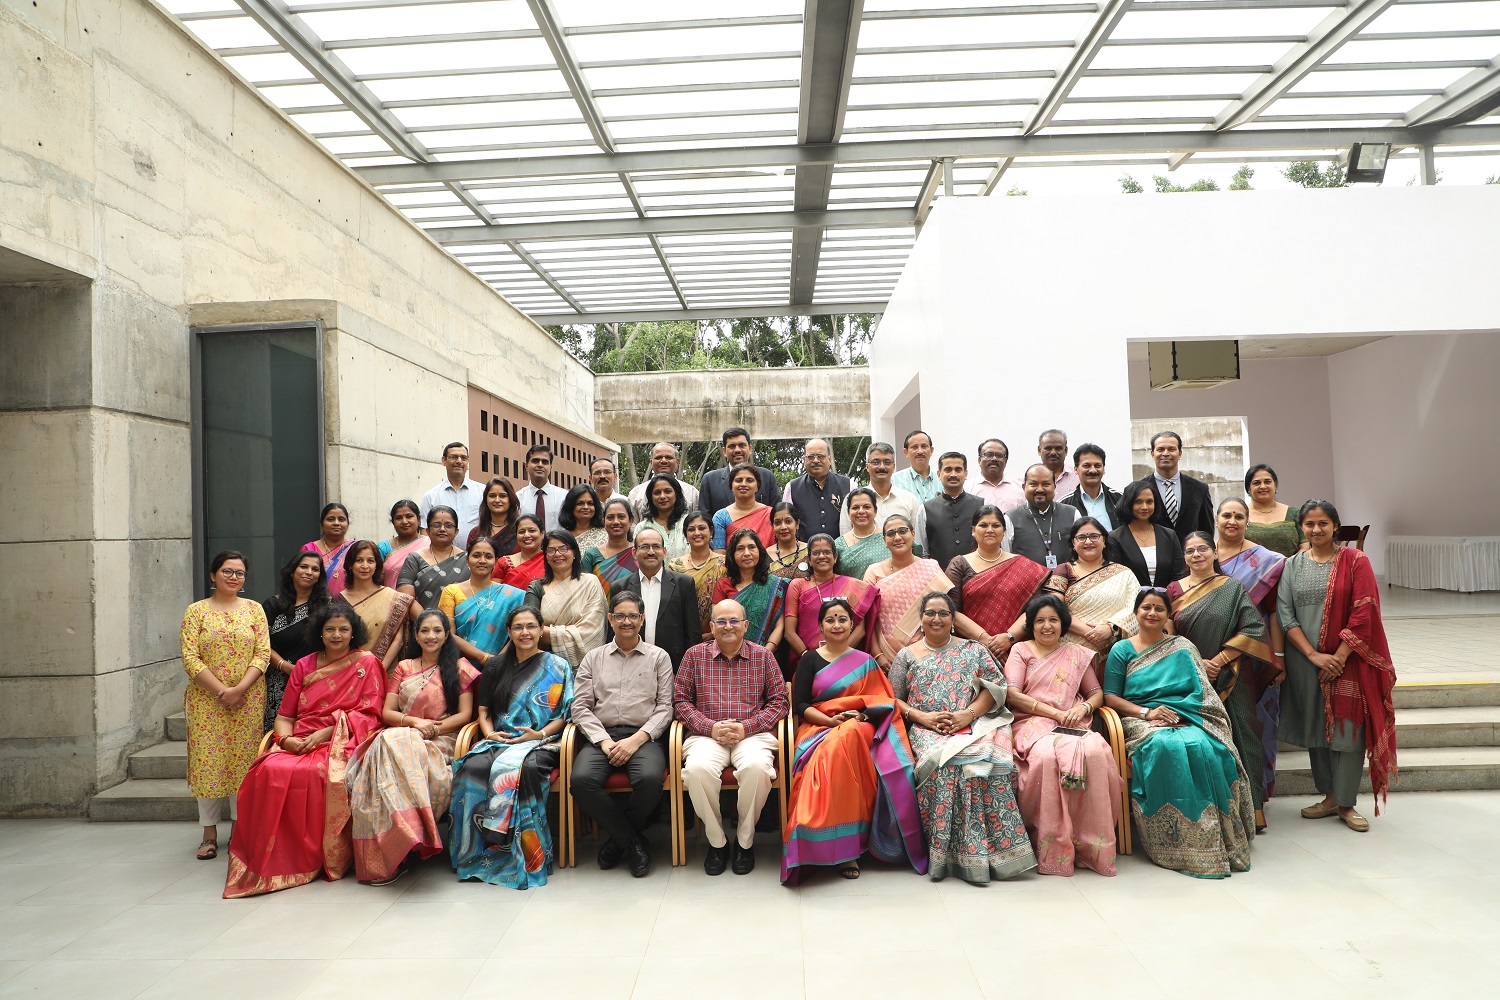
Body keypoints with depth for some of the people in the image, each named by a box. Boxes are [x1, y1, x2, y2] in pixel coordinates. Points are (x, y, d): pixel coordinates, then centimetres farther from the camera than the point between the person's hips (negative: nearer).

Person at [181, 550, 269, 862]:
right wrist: (221, 691, -14)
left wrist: (239, 689, -13)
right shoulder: (196, 611, 3)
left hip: (248, 700, 1)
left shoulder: (254, 609, 6)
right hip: (206, 700, 0)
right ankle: (210, 833, 13)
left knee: (244, 762, 3)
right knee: (207, 763, 2)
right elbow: (190, 658, -5)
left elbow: (263, 653, -1)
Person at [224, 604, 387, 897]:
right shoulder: (305, 665, 18)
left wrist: (323, 734, -13)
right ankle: (274, 859, -19)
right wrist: (285, 738, -8)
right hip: (298, 742, 4)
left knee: (313, 772, -35)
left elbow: (368, 714, -2)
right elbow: (284, 715, 15)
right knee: (271, 770, -29)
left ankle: (315, 857, -18)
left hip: (342, 742, -3)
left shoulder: (366, 664, 7)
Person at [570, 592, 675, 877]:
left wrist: (637, 739, -11)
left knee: (650, 779, -33)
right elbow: (581, 707, 8)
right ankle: (632, 842, -9)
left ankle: (615, 837, -3)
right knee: (581, 780, -29)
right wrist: (604, 741, -8)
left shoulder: (658, 656, 12)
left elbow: (664, 707, 5)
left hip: (643, 737, -1)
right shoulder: (593, 658, 16)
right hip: (601, 736, 2)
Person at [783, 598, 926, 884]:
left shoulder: (866, 662, 16)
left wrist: (861, 715, -12)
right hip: (819, 729, -1)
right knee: (835, 748, -37)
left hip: (860, 729, 1)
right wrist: (832, 720, -13)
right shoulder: (809, 660, 10)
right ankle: (845, 848, -31)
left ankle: (846, 846, -27)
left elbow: (883, 701, 9)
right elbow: (800, 705, 2)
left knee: (848, 737, -36)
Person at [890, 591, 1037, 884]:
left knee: (984, 760, -32)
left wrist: (968, 714, -10)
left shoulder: (973, 650, 16)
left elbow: (996, 686, 6)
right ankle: (944, 852, -25)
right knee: (943, 762, -33)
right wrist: (922, 717, -9)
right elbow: (893, 698, 10)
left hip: (973, 726, 1)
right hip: (927, 730, 0)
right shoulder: (906, 656, 16)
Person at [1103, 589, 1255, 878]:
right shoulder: (1121, 650, 12)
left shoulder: (1183, 648, 17)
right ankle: (1177, 844, -29)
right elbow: (1110, 697, 3)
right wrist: (1146, 712, -12)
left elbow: (1201, 692, 8)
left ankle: (1212, 839, -23)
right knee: (1166, 747, -36)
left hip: (1186, 720, 2)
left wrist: (1177, 713, -11)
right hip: (1142, 723, -2)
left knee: (1201, 748, -33)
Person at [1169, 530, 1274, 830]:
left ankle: (1250, 809, 4)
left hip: (1230, 680, -1)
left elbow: (1254, 629, -4)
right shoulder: (1174, 590, 9)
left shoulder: (1233, 588, 5)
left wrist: (1219, 660, -11)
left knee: (1237, 739, -5)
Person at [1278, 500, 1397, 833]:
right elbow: (1285, 615, -2)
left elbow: (1363, 614, -9)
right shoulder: (1293, 566, 4)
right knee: (1315, 727, 8)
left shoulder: (1355, 561, -2)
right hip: (1305, 660, 2)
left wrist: (1338, 658, -14)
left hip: (1347, 659, -2)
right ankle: (1330, 796, 23)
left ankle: (1346, 803, 10)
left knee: (1348, 728, -2)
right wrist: (1314, 655, -12)